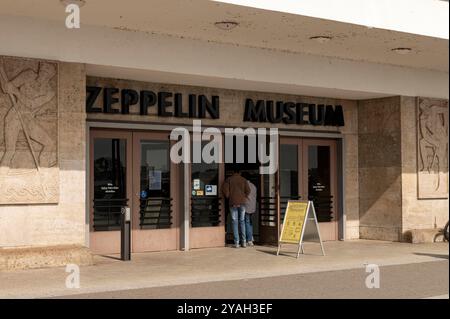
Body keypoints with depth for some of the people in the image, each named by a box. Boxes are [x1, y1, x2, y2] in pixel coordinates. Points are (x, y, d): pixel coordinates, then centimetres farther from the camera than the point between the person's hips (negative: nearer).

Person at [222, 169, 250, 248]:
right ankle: (243, 242, 7)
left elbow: (225, 190, -7)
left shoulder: (229, 179, 3)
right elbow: (248, 190, -1)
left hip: (233, 203, -1)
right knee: (242, 221, 11)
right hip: (242, 203, 1)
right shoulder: (243, 180, 7)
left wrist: (228, 197, 10)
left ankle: (236, 243, -3)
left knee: (235, 222, 2)